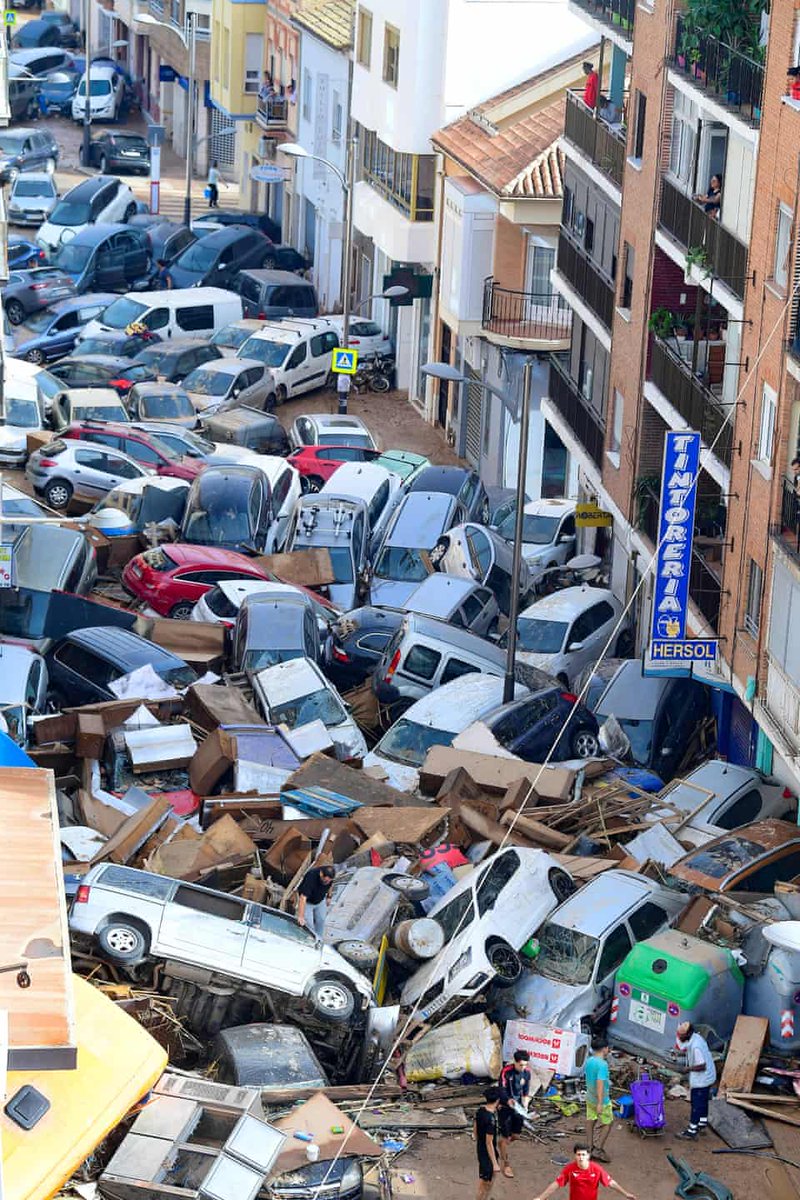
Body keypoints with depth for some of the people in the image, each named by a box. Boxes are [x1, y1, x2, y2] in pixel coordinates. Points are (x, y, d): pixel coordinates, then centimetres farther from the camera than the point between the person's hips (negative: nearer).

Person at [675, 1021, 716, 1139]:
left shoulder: (695, 1046, -32)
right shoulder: (697, 1036, -2)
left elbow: (702, 1066, -31)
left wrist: (689, 1069, -18)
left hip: (701, 1080, -10)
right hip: (707, 1077, 10)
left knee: (697, 1105, 1)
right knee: (703, 1102, 24)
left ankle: (692, 1132, 11)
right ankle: (703, 1125, 40)